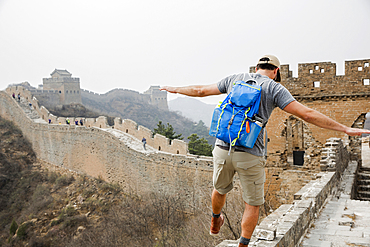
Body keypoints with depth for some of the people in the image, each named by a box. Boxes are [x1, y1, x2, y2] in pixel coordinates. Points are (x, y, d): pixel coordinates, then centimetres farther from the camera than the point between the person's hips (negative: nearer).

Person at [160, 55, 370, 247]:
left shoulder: (235, 80, 9)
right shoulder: (274, 89, -3)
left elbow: (201, 90, 18)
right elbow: (307, 114, -10)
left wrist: (175, 89, 35)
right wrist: (346, 129, -4)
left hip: (223, 149, 4)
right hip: (250, 156, -4)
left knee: (221, 189, 31)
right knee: (253, 204, 16)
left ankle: (215, 222, 55)